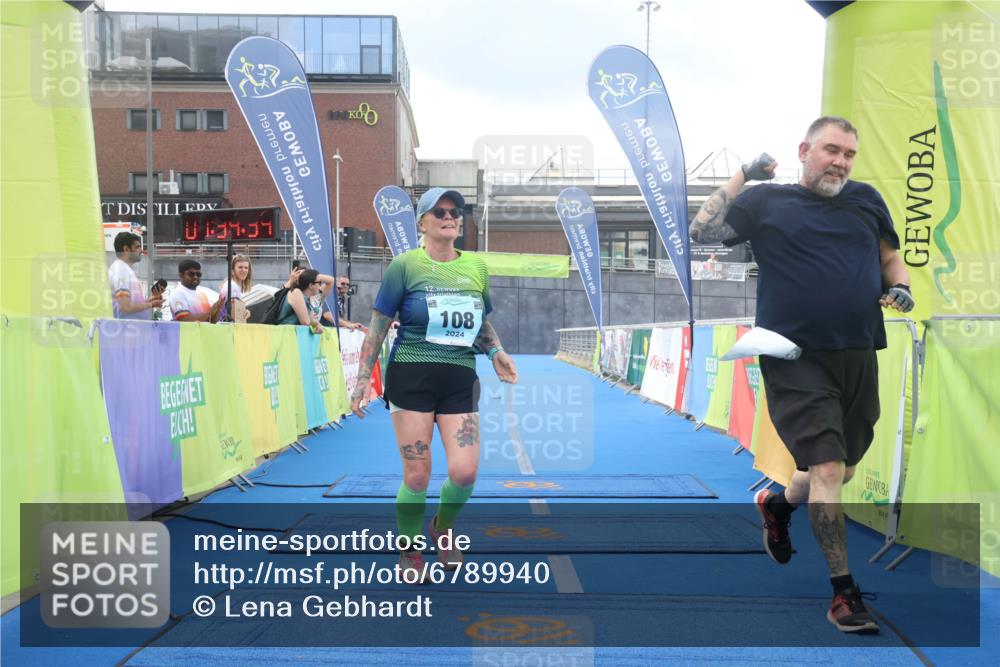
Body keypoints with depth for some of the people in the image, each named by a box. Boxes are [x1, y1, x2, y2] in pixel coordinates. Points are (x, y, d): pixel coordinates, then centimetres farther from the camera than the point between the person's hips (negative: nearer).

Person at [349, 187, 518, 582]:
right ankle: (410, 554, 20)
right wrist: (362, 379, -3)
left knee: (464, 472, -7)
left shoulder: (476, 267, 12)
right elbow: (378, 326, 1)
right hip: (411, 375, -3)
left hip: (460, 379, 3)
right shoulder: (405, 265, 0)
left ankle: (442, 528, 26)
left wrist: (495, 351, 5)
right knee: (417, 475, -2)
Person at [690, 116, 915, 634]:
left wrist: (900, 288, 1)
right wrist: (742, 176, -1)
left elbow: (892, 258, 23)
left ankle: (777, 503, 47)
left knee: (843, 471, 16)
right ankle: (843, 592, 0)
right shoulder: (766, 201, 3)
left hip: (858, 358, 5)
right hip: (796, 359, -5)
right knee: (827, 468, -11)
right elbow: (701, 232, -3)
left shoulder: (866, 199, 13)